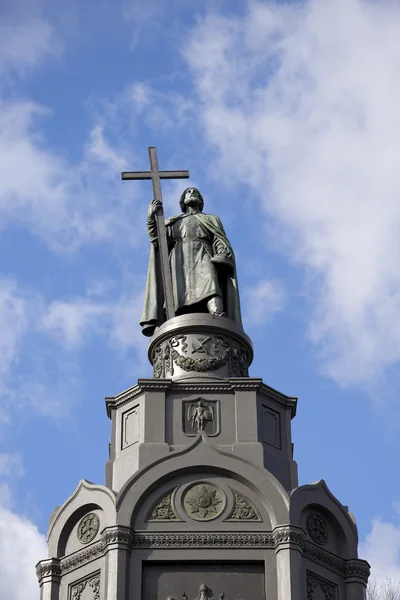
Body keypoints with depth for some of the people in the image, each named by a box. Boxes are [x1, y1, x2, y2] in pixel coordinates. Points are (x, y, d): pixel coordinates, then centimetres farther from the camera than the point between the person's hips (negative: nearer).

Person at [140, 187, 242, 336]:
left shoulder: (211, 219, 32)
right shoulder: (173, 222, 34)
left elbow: (220, 241, 14)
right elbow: (159, 241, 17)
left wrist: (222, 256, -8)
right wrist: (151, 218, 4)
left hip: (204, 257, -2)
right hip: (180, 259, 2)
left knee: (209, 285, -33)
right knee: (181, 297, -24)